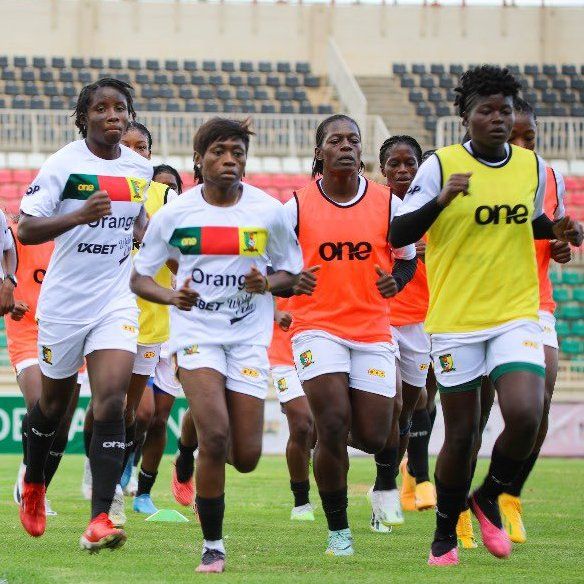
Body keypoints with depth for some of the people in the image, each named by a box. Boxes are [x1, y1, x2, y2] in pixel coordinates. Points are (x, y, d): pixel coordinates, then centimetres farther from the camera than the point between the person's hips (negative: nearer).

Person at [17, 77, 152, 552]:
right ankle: (33, 486, 42)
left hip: (116, 301, 2)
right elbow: (26, 229, -17)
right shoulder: (64, 164, -10)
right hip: (64, 301, -2)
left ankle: (100, 520, -18)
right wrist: (79, 215, -31)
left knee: (111, 403, -14)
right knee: (54, 402, 13)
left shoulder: (140, 168, 5)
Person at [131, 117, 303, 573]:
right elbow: (139, 277, 4)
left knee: (246, 457, -2)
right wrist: (171, 296, -16)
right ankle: (213, 545, -7)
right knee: (214, 435, -21)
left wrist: (268, 283, -14)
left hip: (250, 336, 2)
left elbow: (293, 272, 8)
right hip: (196, 333, -2)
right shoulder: (174, 214, -4)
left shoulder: (270, 211, -2)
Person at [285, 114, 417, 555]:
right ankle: (338, 529, -1)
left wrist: (396, 281, -7)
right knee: (333, 425, -18)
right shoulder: (297, 205, -2)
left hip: (373, 332, 2)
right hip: (317, 326, -2)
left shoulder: (387, 203, 1)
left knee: (372, 438, -3)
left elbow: (407, 257, 15)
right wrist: (290, 282, -15)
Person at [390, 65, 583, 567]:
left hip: (516, 315, 3)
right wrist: (441, 200, -23)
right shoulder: (440, 165, -6)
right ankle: (445, 533, 25)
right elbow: (398, 235, -7)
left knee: (526, 416, -18)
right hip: (455, 319, -2)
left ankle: (489, 498, 11)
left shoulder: (533, 165, 7)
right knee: (462, 435, 2)